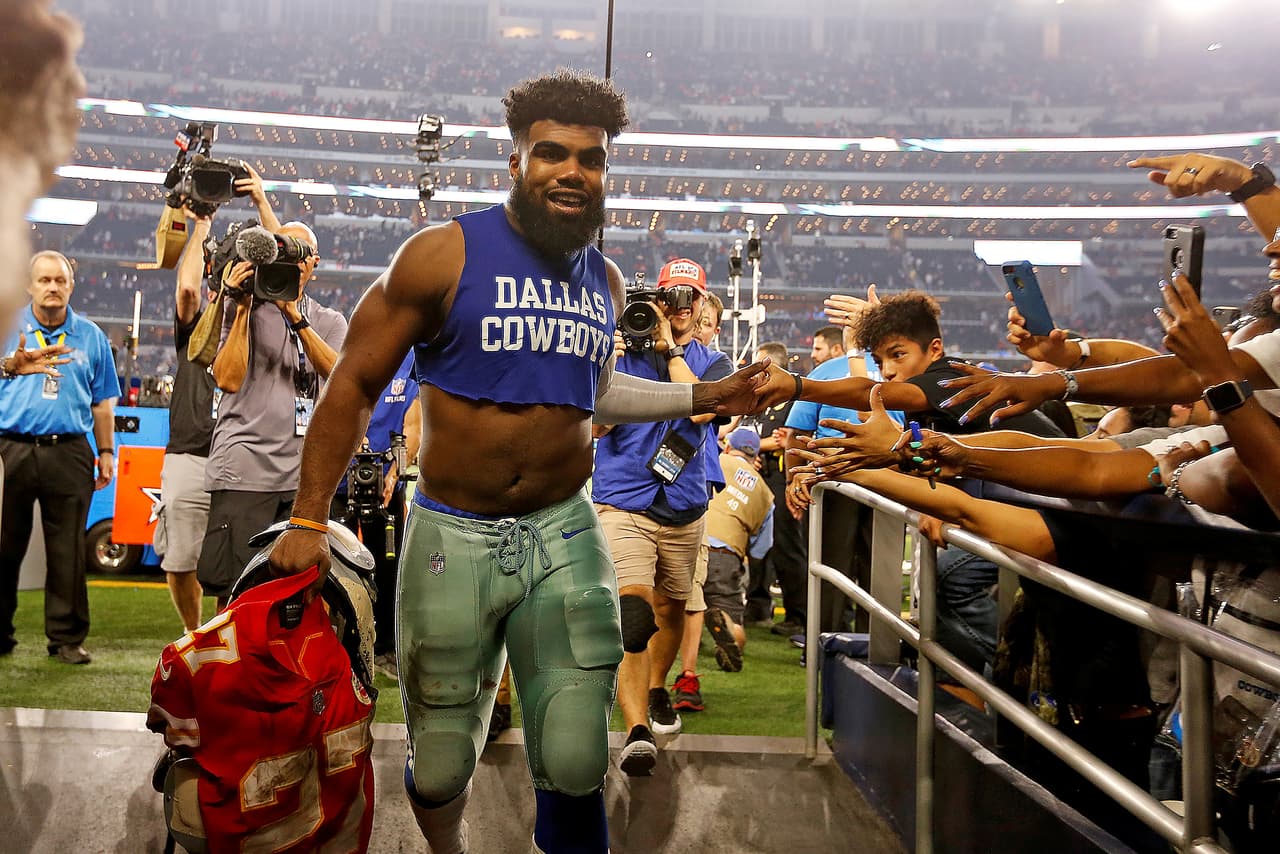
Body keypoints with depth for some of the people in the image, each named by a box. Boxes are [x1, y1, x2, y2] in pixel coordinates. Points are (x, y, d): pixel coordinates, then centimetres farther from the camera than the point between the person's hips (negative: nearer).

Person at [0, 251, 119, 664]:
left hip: (69, 452, 1)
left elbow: (102, 402, 16)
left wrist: (106, 451, 11)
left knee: (67, 551, 2)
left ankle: (67, 637, 8)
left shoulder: (90, 336, 12)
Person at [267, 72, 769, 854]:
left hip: (566, 533, 3)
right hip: (454, 538, -3)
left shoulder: (605, 280, 9)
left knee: (575, 769, -3)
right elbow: (355, 385, -5)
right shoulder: (446, 255, -7)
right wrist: (308, 519, -8)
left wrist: (706, 397, 20)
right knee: (441, 772, 10)